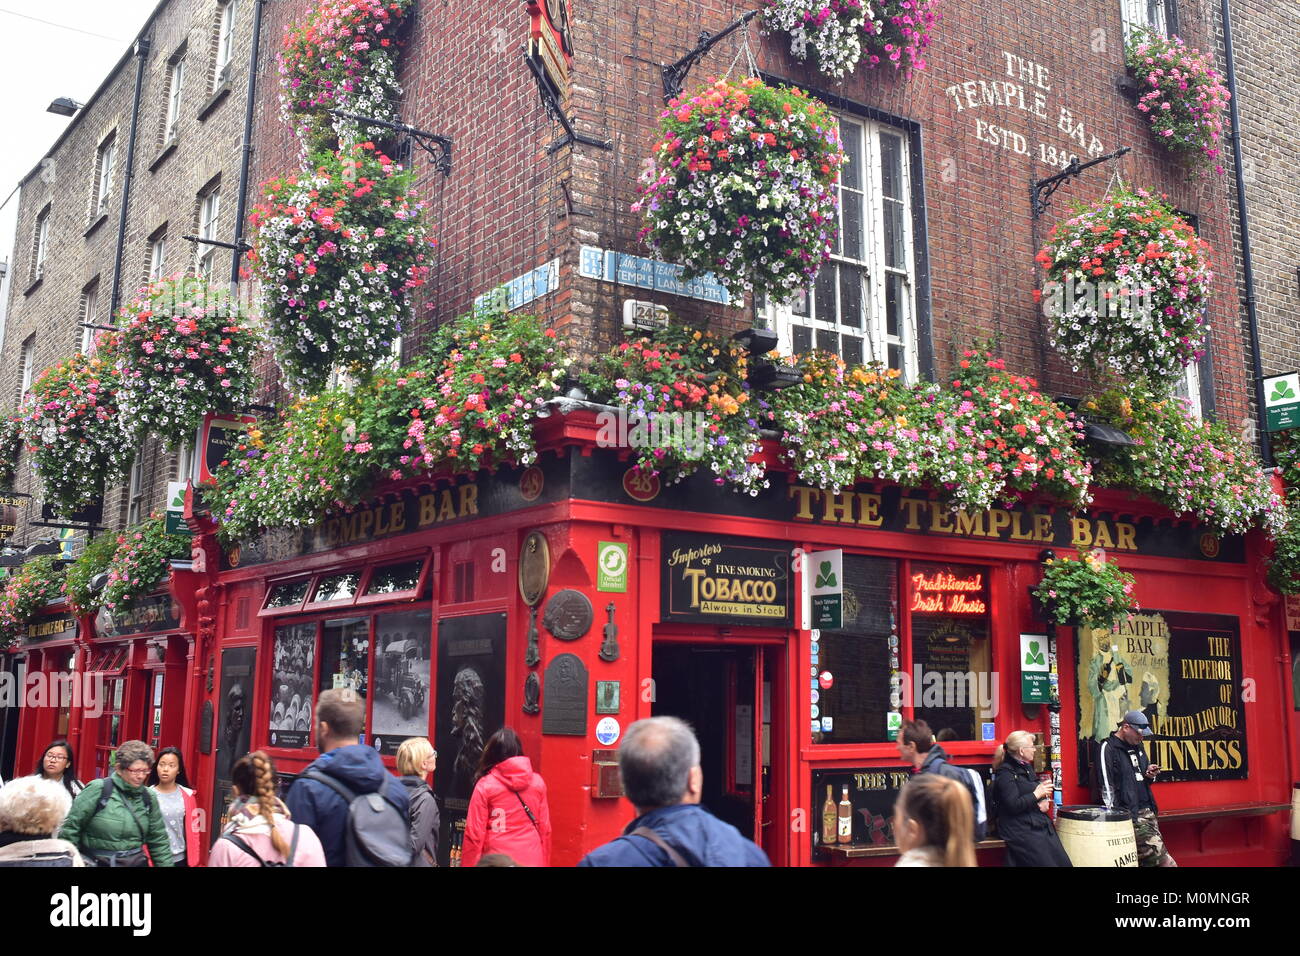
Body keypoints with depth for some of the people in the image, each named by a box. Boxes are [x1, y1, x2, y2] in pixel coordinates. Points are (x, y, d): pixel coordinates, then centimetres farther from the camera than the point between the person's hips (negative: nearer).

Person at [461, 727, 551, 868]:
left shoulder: (485, 785, -7)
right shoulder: (537, 782, 1)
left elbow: (474, 834, -6)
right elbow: (545, 829, 6)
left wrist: (468, 864, 4)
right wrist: (544, 862, 17)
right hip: (532, 860, 3)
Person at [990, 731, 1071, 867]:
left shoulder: (1027, 767, 16)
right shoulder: (1006, 773, -12)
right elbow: (1013, 806, -19)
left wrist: (1044, 802, 1)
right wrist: (1037, 794, -14)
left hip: (1040, 824, 9)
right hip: (1021, 830, -9)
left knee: (1064, 862, 0)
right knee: (1046, 863, -14)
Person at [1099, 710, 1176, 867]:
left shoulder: (1138, 746, 16)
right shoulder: (1108, 748, -10)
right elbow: (1107, 787, -13)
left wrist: (1150, 775, 4)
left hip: (1147, 811, 8)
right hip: (1129, 815, -8)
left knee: (1147, 861, 6)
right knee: (1165, 862, -15)